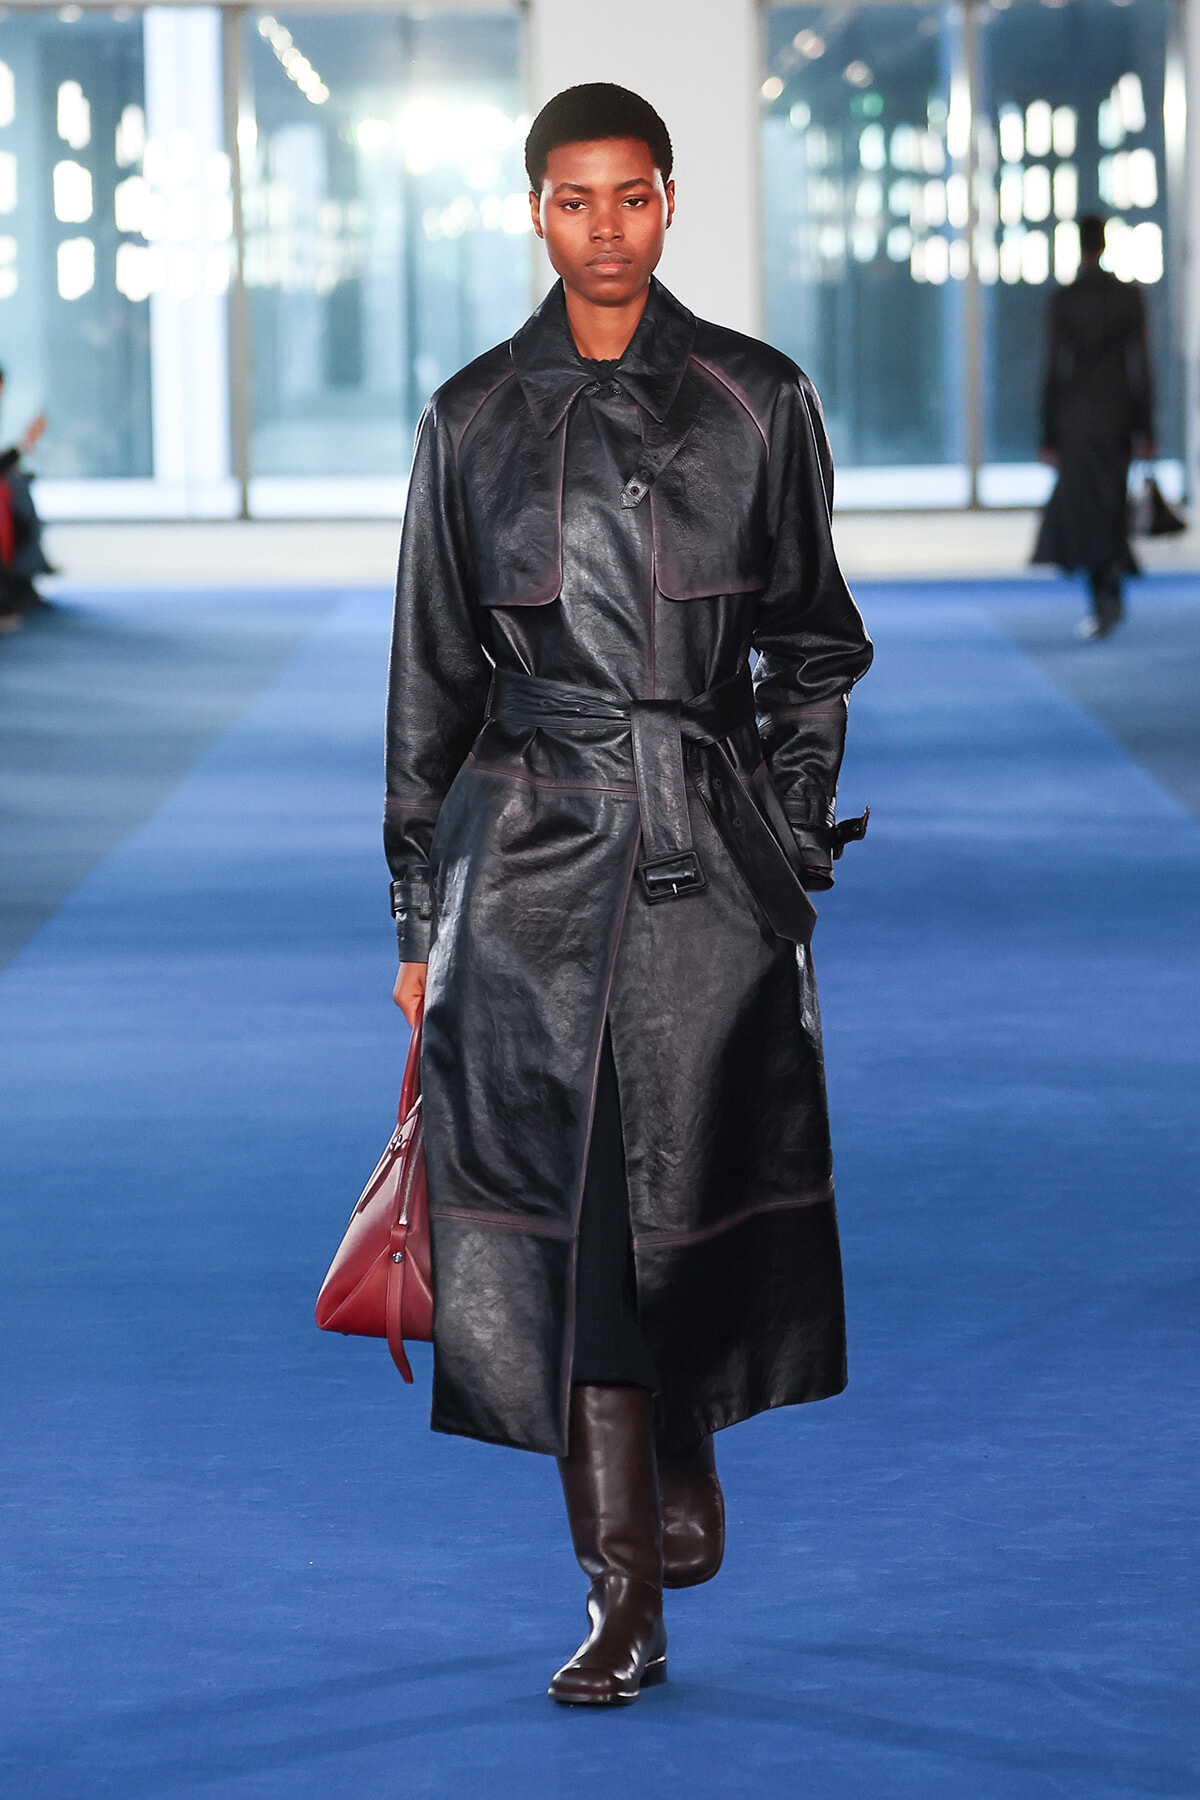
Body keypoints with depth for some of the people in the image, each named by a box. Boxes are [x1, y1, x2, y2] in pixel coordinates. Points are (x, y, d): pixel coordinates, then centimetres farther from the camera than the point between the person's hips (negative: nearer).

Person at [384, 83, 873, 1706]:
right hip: (529, 843, 0)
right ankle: (626, 1591, -3)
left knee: (696, 1189, 5)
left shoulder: (757, 403, 4)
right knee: (567, 1209, -5)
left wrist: (793, 842, 1)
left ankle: (681, 1486, 32)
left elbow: (814, 646, 10)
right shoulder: (475, 417, 6)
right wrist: (420, 912, 8)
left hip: (710, 842, 0)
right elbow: (432, 674, 9)